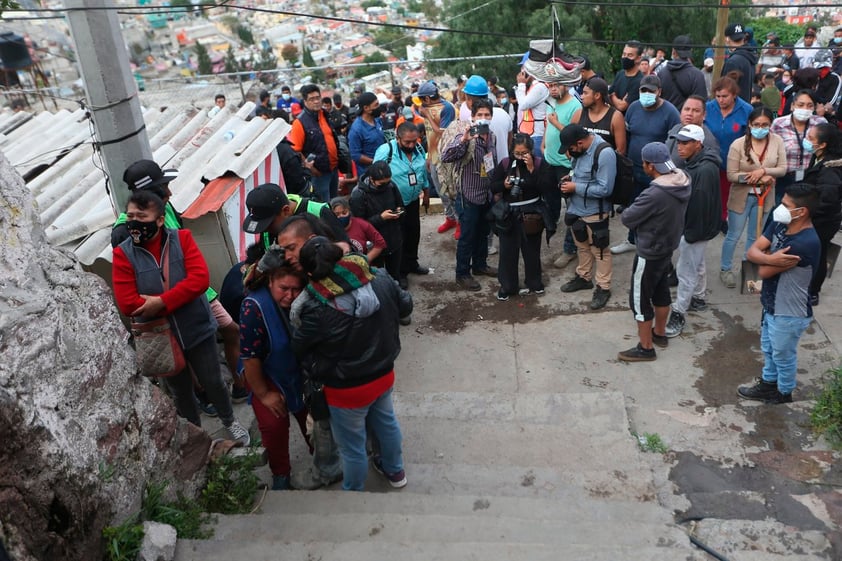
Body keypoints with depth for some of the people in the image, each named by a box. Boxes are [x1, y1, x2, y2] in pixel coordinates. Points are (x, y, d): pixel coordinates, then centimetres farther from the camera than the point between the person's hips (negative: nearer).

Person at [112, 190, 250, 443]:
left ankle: (230, 421, 42)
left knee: (213, 382, 14)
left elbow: (200, 278, -21)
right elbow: (127, 304, -17)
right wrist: (175, 304, -19)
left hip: (197, 329, -1)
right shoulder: (123, 254, -10)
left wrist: (161, 302, -26)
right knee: (180, 392, 19)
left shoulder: (181, 238, -9)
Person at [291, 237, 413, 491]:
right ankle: (395, 471, 56)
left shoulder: (317, 310, -30)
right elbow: (405, 306, 2)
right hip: (384, 375, 6)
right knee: (386, 422, 32)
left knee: (352, 447, 18)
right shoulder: (380, 279, -17)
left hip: (347, 389, -5)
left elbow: (299, 347, -12)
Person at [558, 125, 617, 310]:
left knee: (599, 251, 7)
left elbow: (604, 189, -27)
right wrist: (571, 178, -4)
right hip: (576, 209, 8)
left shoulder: (605, 153, -26)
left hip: (594, 213, -7)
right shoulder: (580, 148, -2)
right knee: (582, 246, 23)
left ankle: (603, 287, 21)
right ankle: (584, 277, 41)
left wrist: (575, 188, -23)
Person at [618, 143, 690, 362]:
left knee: (640, 299, 6)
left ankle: (646, 348, 18)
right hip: (668, 247, 9)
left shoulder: (655, 194, -34)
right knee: (661, 291, 24)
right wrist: (643, 209, -2)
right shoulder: (682, 181, -7)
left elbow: (627, 218, -22)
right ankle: (660, 333, 43)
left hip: (649, 253, -9)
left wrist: (627, 212, -2)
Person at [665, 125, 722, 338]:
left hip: (695, 227, -10)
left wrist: (693, 232, -23)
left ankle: (678, 315, 5)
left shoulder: (706, 169, -27)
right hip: (688, 223, 10)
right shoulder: (691, 162, 5)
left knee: (686, 270, -3)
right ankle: (698, 299, 42)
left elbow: (701, 204, -28)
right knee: (696, 264, 24)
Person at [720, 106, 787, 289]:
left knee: (755, 236, 18)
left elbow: (783, 168, -7)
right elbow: (731, 175, -18)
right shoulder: (738, 144, -17)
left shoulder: (777, 141, -8)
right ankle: (725, 269, 25)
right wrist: (760, 179, -22)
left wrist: (763, 171, -25)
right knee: (733, 235, 8)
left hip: (763, 197, 3)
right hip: (741, 197, -3)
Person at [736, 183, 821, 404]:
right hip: (771, 305, 8)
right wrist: (771, 258, -30)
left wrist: (769, 258, -8)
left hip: (789, 313, -8)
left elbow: (765, 271, -27)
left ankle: (784, 392, 39)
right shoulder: (779, 225, -5)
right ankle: (768, 384, 48)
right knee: (769, 349, 26)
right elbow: (752, 251, -11)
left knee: (783, 355, 16)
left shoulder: (806, 243, -32)